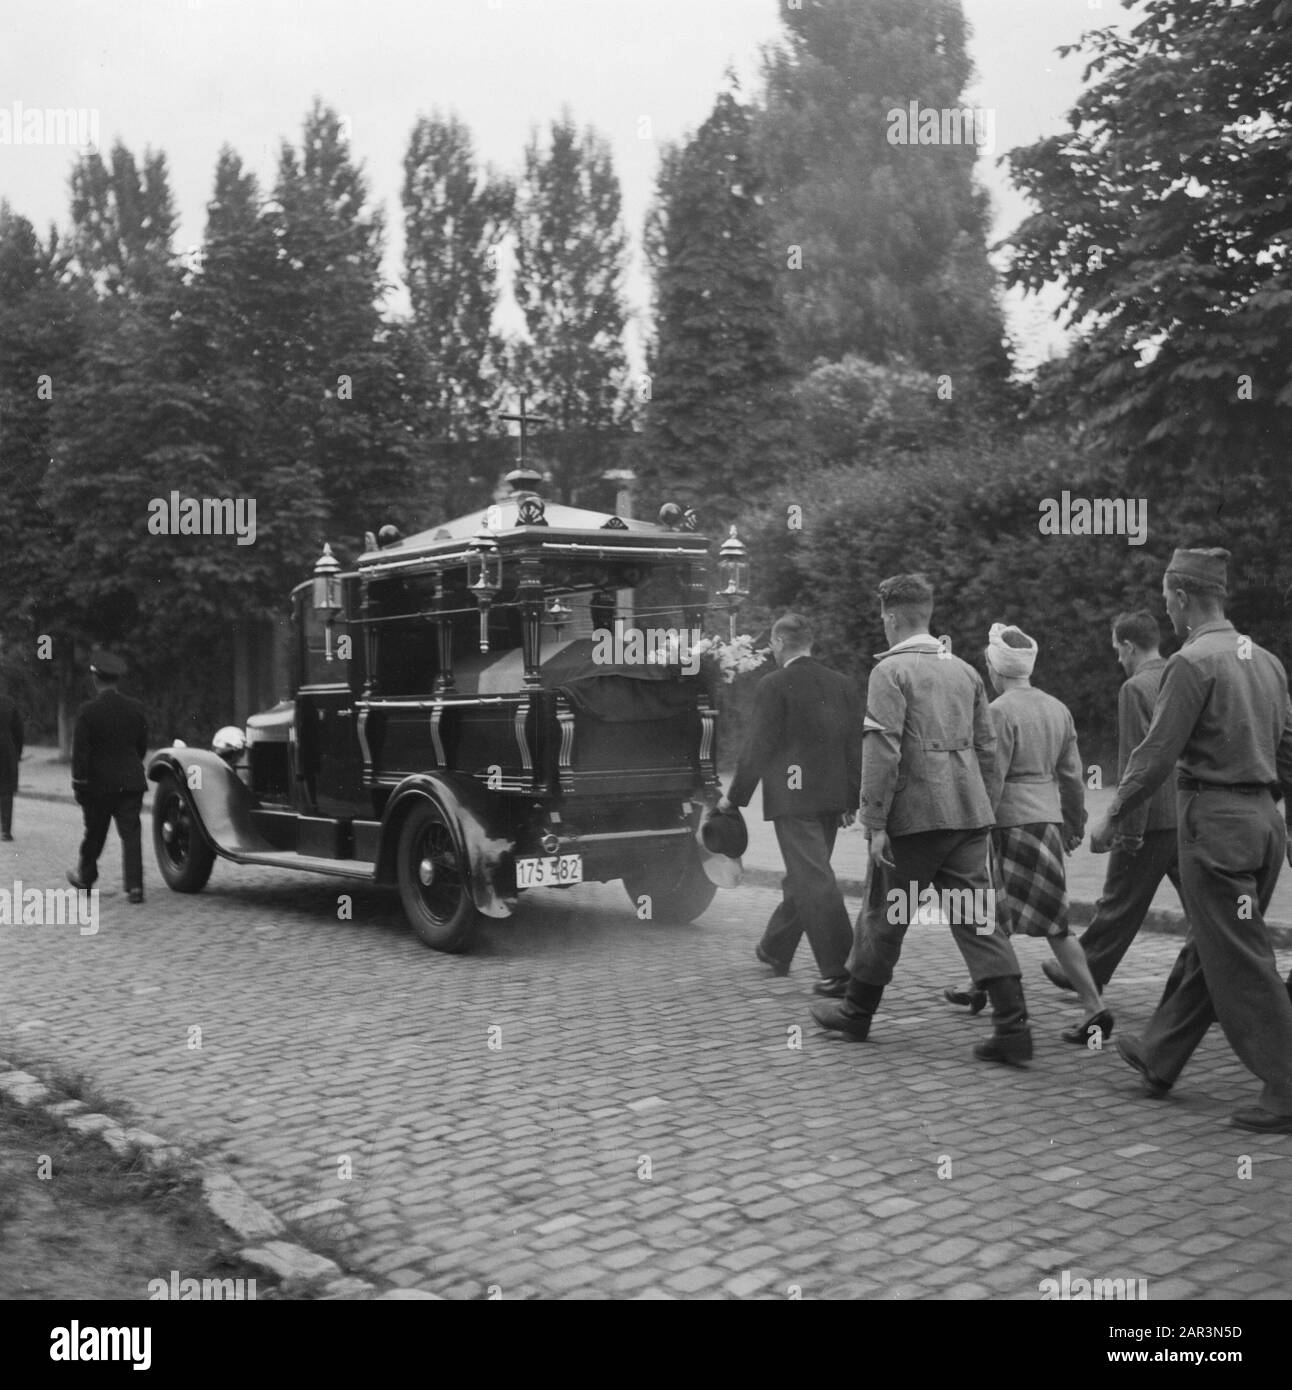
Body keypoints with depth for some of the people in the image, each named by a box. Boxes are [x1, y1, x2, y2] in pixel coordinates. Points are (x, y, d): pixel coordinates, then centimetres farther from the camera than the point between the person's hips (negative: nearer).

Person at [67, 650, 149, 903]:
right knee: (131, 833, 0)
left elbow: (80, 752, -11)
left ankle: (85, 876, 35)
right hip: (131, 781, 2)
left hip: (99, 783, -2)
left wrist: (79, 785, -5)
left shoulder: (87, 712, -12)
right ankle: (135, 886, -9)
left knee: (95, 833, 15)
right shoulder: (135, 708, 0)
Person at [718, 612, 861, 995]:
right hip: (832, 799, 7)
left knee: (813, 880, -6)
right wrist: (851, 801, 14)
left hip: (793, 799, -7)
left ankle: (839, 970, -9)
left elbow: (758, 747, -10)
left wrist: (734, 797, 0)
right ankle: (776, 949, 35)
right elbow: (856, 747, 9)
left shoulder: (775, 685, -9)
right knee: (803, 876, 19)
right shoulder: (842, 684, 9)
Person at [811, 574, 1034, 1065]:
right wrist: (985, 811, 20)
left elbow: (882, 752, -15)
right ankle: (1013, 1029, -3)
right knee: (977, 918, 4)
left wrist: (875, 822, -14)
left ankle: (856, 1013, 24)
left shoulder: (891, 670, -8)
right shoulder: (965, 670, 13)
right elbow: (987, 748, 14)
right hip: (967, 815, 6)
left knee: (884, 915, 9)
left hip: (914, 816, -6)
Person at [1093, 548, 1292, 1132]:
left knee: (1240, 963, -2)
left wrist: (1114, 814, -2)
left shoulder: (1193, 662, -14)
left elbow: (1157, 753, -14)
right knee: (1206, 949, 17)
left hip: (1214, 820, -9)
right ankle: (1158, 1059, 31)